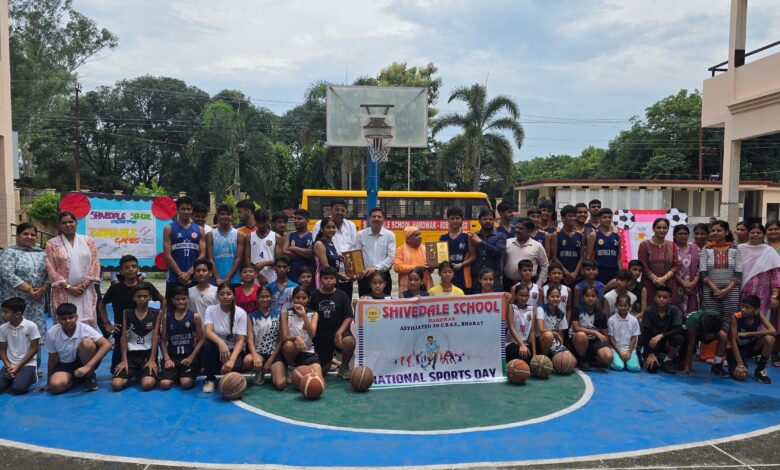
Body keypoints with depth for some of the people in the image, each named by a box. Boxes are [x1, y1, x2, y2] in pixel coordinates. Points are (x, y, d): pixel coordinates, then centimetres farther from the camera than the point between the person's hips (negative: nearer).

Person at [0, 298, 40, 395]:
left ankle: (30, 376, 5)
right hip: (10, 365, 4)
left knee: (18, 388, -27)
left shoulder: (31, 326, -10)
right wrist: (8, 366, -8)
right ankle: (14, 378, 10)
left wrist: (18, 366, -11)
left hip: (27, 364, -4)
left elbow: (34, 349, -6)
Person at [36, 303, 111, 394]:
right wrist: (48, 383, 5)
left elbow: (107, 345, -31)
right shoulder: (52, 333, -15)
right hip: (65, 365, 2)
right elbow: (53, 359, -2)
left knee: (87, 342, -32)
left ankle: (89, 377, -9)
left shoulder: (84, 328, -22)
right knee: (56, 385, -29)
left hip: (85, 361, -2)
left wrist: (87, 366, -38)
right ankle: (75, 378, 8)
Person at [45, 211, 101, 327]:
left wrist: (84, 284, -8)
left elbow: (95, 263, 4)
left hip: (86, 291, 1)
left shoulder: (87, 241, 9)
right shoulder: (52, 244, 4)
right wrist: (68, 287, -11)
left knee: (88, 323, 1)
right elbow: (51, 269, -2)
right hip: (64, 293, -1)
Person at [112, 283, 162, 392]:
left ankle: (143, 374, 12)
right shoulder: (127, 313, 5)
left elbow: (155, 337, -3)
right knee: (116, 385, -19)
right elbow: (124, 337, 3)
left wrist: (152, 359, -11)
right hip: (131, 354, 2)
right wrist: (124, 360, -5)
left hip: (148, 353, -2)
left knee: (148, 385, -26)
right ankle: (134, 374, 15)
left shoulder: (156, 313, 0)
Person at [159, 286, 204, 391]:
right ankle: (176, 376, 14)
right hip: (172, 356, 2)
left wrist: (191, 357, -9)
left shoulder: (195, 316, 1)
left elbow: (202, 339, 0)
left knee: (186, 384, -24)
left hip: (189, 356, -2)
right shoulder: (167, 317, 7)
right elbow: (163, 340, 8)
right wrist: (167, 358, -6)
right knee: (164, 384, -19)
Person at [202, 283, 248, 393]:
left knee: (235, 367, -34)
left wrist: (232, 360, -32)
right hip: (216, 349, 2)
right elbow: (208, 331, -22)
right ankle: (210, 378, -8)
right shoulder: (211, 310, -5)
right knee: (206, 344, -32)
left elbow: (240, 340, -15)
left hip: (234, 350, -1)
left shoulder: (241, 313, -9)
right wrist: (221, 343, -43)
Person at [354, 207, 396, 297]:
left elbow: (391, 257, -7)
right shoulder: (361, 235, 1)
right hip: (365, 275, 0)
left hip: (383, 275, 0)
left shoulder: (390, 235, -1)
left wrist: (376, 268, -19)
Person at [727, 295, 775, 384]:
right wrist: (740, 364, -29)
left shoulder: (759, 315, -14)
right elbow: (733, 340, -24)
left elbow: (773, 331, -27)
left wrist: (748, 334, -31)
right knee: (741, 375, -28)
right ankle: (734, 368, 12)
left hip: (751, 346, 4)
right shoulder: (736, 317, -24)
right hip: (737, 348, -4)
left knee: (769, 339, -26)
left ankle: (760, 370, -6)